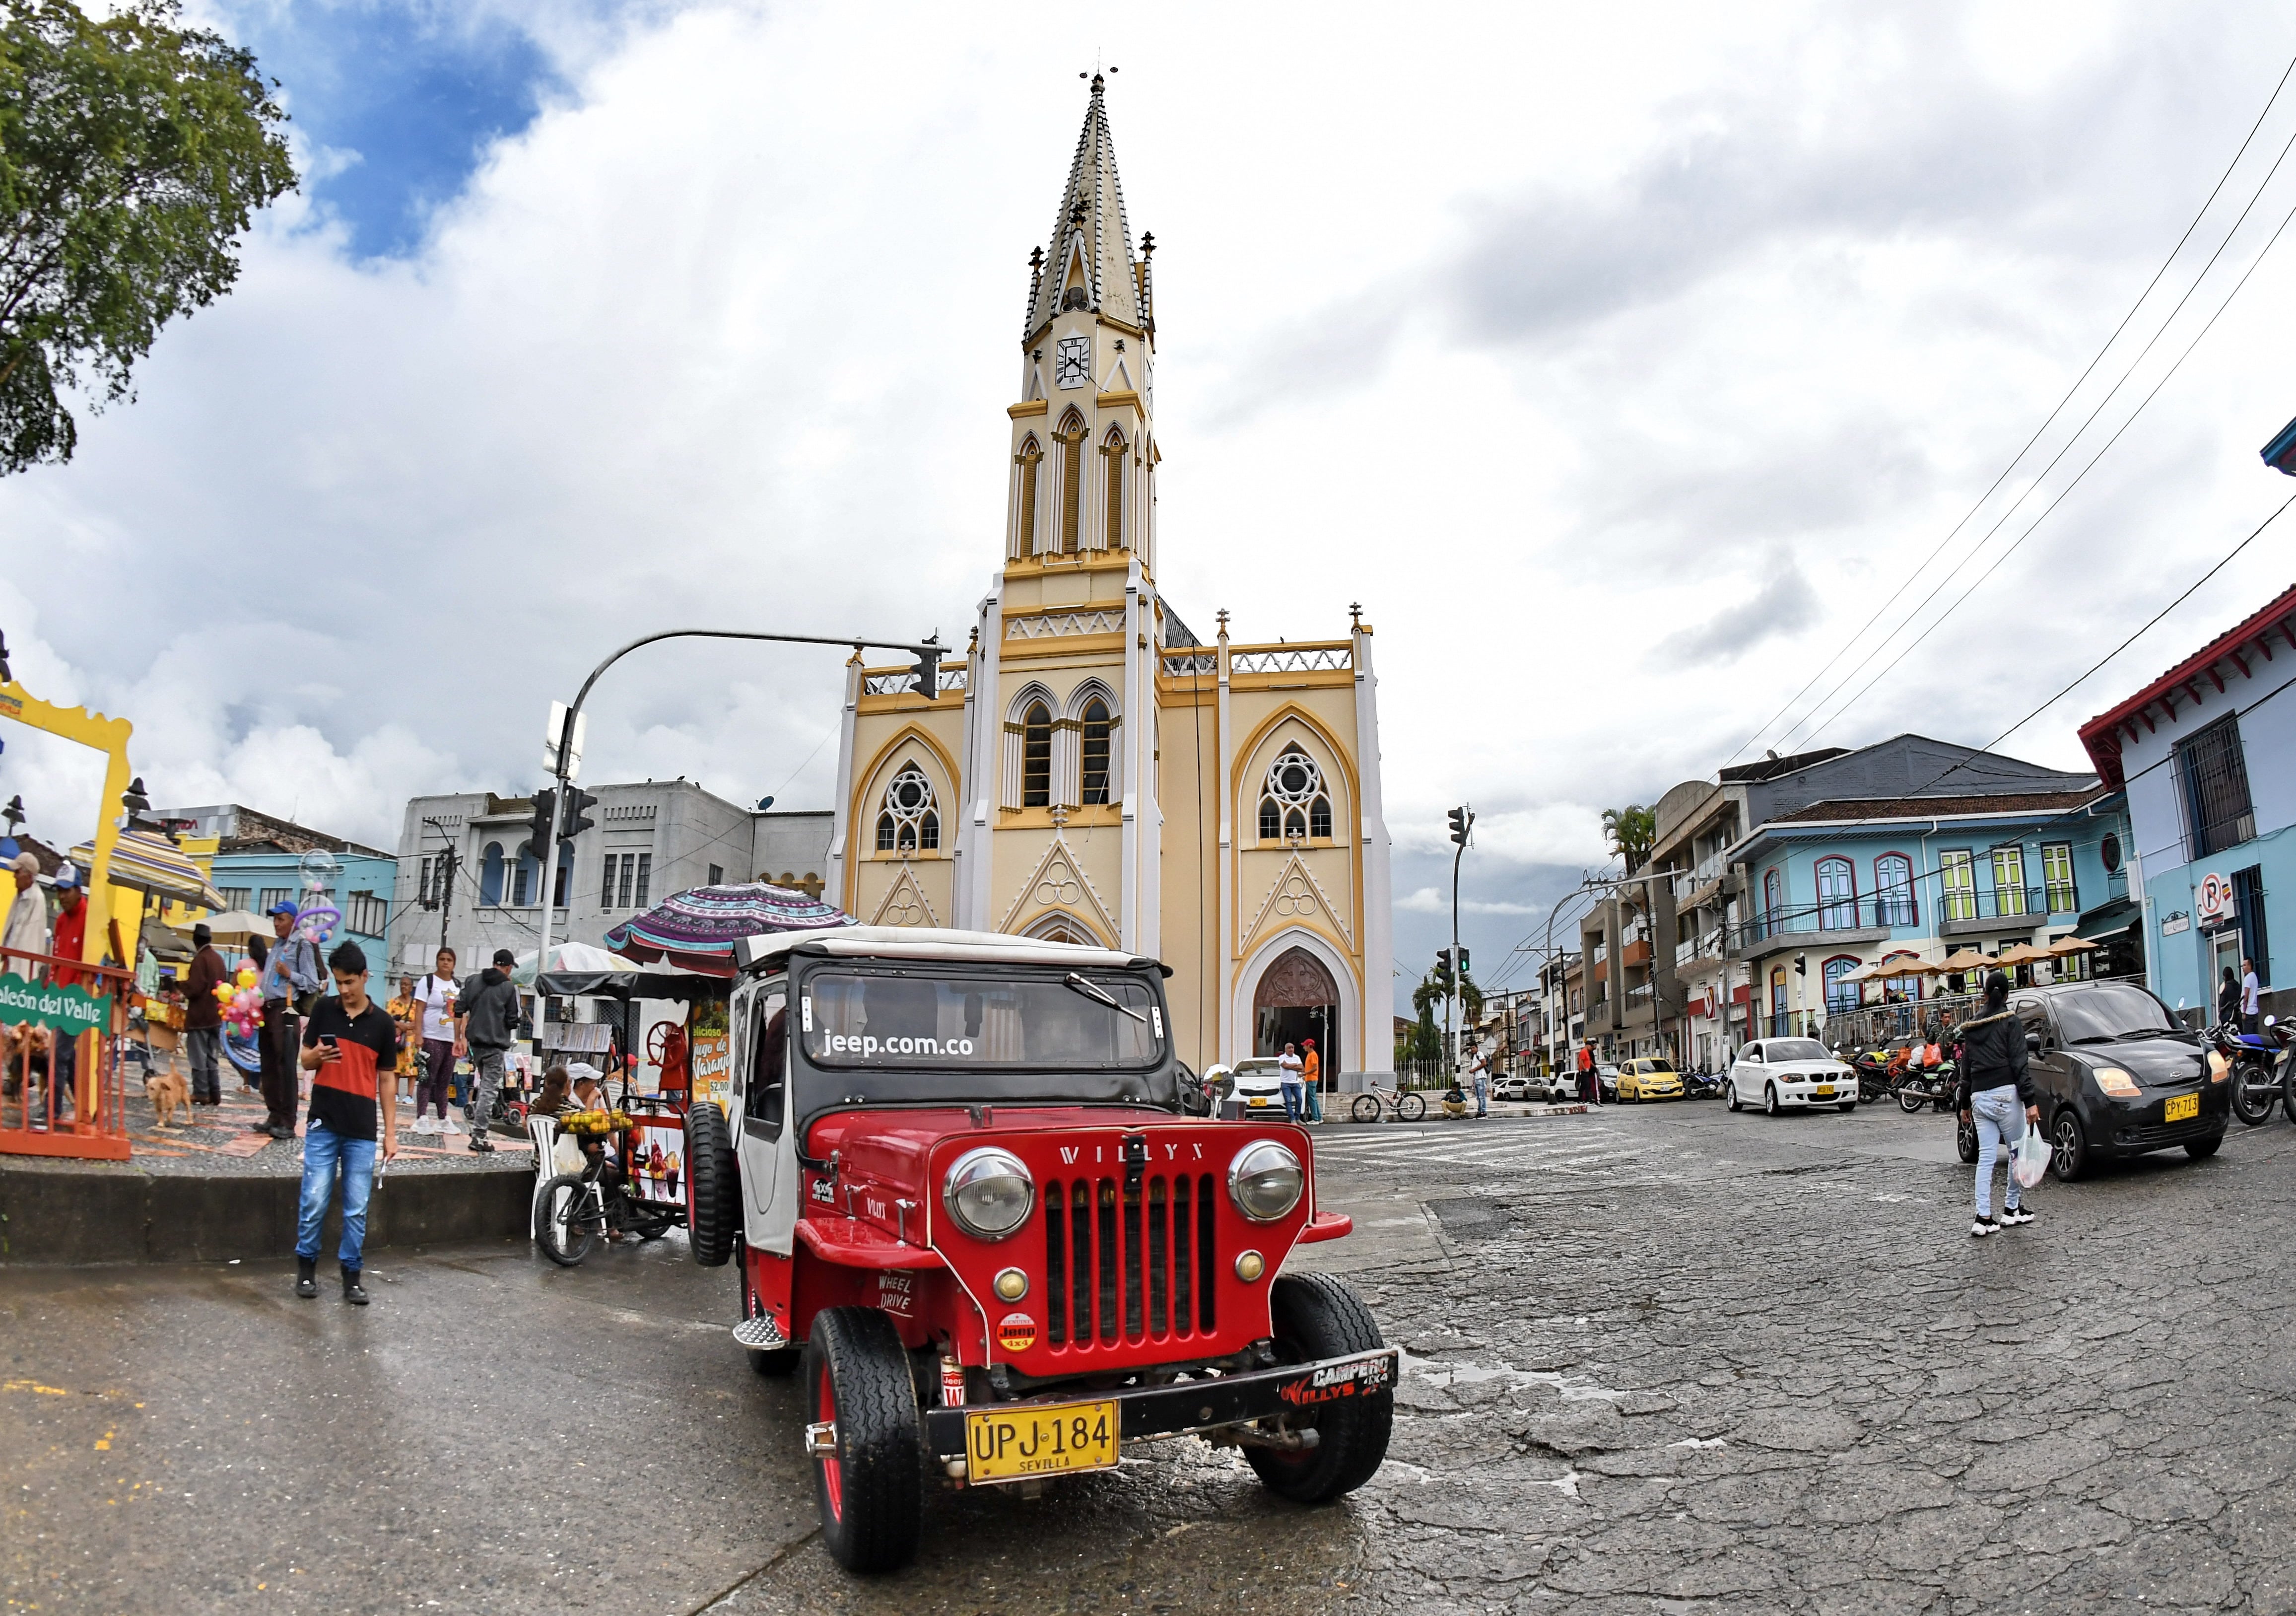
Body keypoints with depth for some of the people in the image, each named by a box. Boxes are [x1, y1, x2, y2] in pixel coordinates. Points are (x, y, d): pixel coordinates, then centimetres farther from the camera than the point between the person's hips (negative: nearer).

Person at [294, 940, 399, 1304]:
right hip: (323, 1124, 0)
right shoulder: (324, 1010, 2)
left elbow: (386, 1081, 5)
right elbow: (305, 1062, 9)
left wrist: (391, 1132, 2)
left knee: (357, 1209, 4)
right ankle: (306, 1266, 19)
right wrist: (317, 1056, -17)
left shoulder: (382, 1023, 1)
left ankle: (351, 1275, 14)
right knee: (314, 1201, 0)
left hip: (362, 1131, 0)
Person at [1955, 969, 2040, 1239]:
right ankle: (2011, 1209, 17)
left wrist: (1965, 1104, 25)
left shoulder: (1971, 1027, 14)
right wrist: (2030, 1101, -10)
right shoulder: (2010, 1022, -2)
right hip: (2005, 1094, -5)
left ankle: (1983, 1218, -3)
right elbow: (2019, 1064, -9)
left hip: (1979, 1097, 5)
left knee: (1986, 1157, 3)